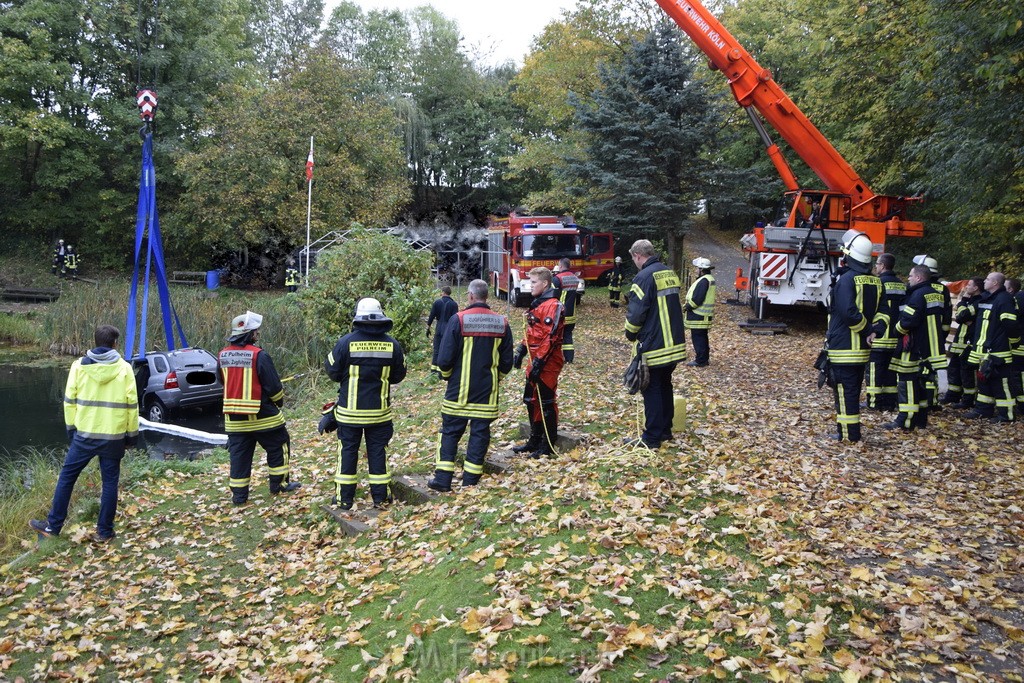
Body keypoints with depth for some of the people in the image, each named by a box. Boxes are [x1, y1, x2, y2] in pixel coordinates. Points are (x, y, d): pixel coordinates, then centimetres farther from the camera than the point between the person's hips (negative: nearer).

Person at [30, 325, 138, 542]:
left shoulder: (79, 366, -2)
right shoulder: (124, 369, -5)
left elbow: (70, 401, 2)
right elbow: (132, 405, -2)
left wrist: (71, 428, 14)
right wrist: (132, 434, 8)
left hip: (85, 434, 1)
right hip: (114, 436, -1)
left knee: (66, 477, 15)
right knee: (110, 482, 8)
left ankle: (53, 526, 22)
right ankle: (104, 531, 13)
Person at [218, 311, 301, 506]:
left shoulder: (222, 355, 1)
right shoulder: (259, 355, -18)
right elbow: (273, 385, -14)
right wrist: (279, 400, 5)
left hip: (234, 417, 5)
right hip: (262, 416, -5)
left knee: (239, 454, 11)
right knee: (278, 446, 14)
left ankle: (238, 495, 14)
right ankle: (279, 484, 21)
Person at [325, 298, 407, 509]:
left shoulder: (346, 342, -12)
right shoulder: (392, 344, -5)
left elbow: (333, 371, -4)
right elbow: (398, 375, 5)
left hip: (350, 410, -1)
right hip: (379, 411, 2)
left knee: (347, 451, 10)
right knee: (377, 452, 11)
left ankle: (344, 498, 16)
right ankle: (381, 497, 16)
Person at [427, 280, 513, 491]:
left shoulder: (458, 320, -11)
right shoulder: (502, 323, 1)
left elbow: (445, 358, -10)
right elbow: (507, 361, 6)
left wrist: (448, 375, 9)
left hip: (459, 390, -2)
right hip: (488, 392, 3)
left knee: (450, 432, 7)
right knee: (480, 433, 9)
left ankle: (443, 478, 6)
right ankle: (471, 481, 13)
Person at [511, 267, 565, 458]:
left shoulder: (553, 306, -15)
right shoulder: (537, 304, 16)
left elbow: (551, 337, -21)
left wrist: (539, 362, -22)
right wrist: (521, 350, 14)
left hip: (548, 363, -10)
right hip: (536, 361, 10)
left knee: (546, 402, -2)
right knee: (531, 400, 16)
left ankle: (548, 446, 8)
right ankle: (535, 440, 28)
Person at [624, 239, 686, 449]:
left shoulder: (644, 277, -16)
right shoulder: (670, 273, 10)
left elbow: (636, 313, -17)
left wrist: (630, 334, 1)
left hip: (653, 345, -8)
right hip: (674, 343, 8)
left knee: (652, 390, -2)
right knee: (665, 386, 18)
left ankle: (651, 439, 3)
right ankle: (665, 431, 26)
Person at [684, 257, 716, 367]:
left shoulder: (703, 281, -20)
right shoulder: (709, 279, 14)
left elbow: (697, 299, -24)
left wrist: (687, 307, -10)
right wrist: (688, 305, 9)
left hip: (698, 316, -11)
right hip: (704, 315, 11)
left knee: (698, 338, -4)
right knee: (702, 337, 17)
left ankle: (700, 361, -1)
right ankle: (704, 358, 25)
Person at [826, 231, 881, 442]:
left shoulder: (846, 279, -15)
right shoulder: (875, 281, 10)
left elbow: (849, 313, -24)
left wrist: (867, 330, -13)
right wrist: (872, 330, 1)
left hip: (843, 348, -8)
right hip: (863, 349, 8)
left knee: (845, 390, -2)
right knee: (852, 389, 17)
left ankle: (850, 434, 1)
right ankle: (846, 428, 26)